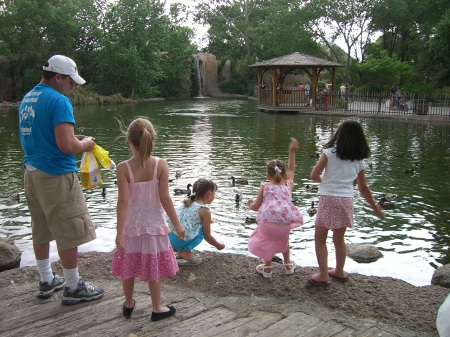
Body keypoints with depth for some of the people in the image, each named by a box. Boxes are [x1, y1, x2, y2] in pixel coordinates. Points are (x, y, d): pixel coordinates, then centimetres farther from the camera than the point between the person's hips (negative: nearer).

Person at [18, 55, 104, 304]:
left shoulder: (27, 99, 13)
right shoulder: (58, 100, -16)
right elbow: (67, 145, -24)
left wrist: (76, 141, 16)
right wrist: (85, 144, -3)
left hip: (32, 172, 9)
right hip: (56, 175, -9)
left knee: (41, 231, 18)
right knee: (69, 233, 2)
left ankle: (46, 281, 31)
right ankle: (73, 287, 13)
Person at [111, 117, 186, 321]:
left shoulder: (123, 168, -14)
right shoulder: (160, 165, -13)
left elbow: (123, 201, -17)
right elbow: (164, 198, -14)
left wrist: (119, 231, -13)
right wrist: (177, 224, -4)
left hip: (131, 225, 1)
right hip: (154, 225, 0)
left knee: (129, 267, 18)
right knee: (153, 269, 13)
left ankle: (128, 304, 36)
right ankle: (157, 308, 25)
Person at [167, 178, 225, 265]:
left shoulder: (187, 203, 19)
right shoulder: (205, 211, -3)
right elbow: (207, 236, 5)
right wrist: (218, 245, 24)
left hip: (168, 237, 8)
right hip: (179, 239, -8)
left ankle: (176, 248, 22)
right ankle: (185, 252, -3)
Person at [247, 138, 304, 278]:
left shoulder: (264, 186, 10)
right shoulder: (288, 185, 16)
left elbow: (256, 207, 9)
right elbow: (291, 170, 34)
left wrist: (250, 204, 31)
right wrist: (292, 152, 39)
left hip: (267, 222, -3)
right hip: (285, 223, 3)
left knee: (267, 239, 29)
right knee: (283, 237, 36)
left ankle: (267, 267, 29)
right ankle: (288, 264, 42)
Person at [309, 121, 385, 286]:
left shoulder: (330, 153, -6)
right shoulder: (359, 161, 7)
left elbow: (314, 176, -6)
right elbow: (363, 189, 12)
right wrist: (375, 208, 25)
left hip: (328, 199, -4)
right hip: (347, 201, 5)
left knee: (320, 238, 7)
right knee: (339, 238, 21)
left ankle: (323, 275, 6)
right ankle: (339, 271, 33)